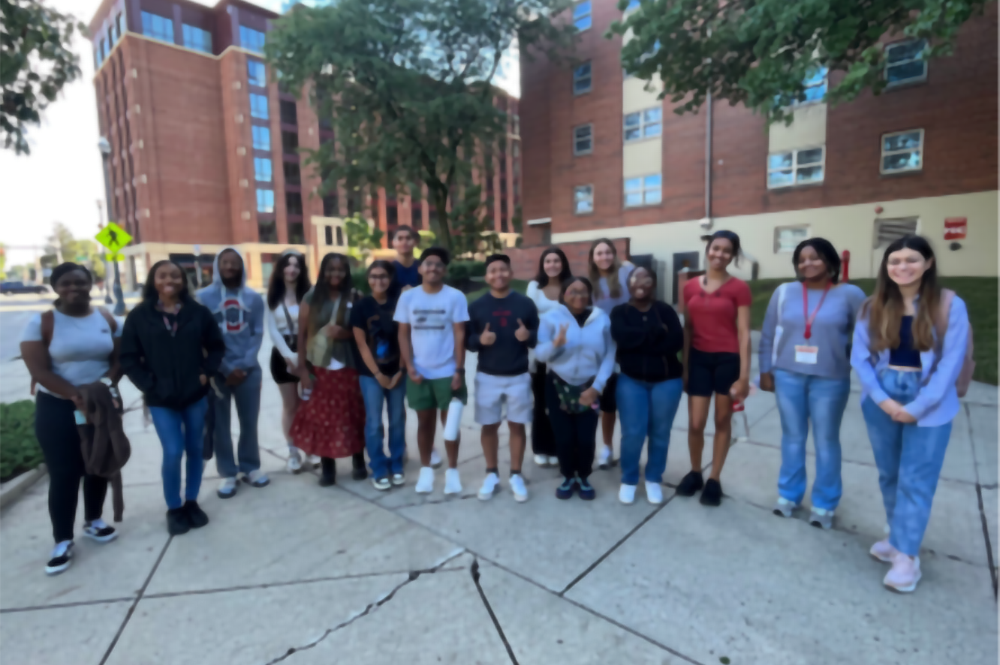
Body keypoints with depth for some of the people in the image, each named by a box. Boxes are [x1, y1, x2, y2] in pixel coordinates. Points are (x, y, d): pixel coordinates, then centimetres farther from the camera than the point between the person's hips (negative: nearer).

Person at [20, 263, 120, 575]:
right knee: (64, 474, 0)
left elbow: (119, 359, 2)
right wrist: (76, 395, -22)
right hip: (57, 409, -3)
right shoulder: (41, 322, -9)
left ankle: (93, 521, 33)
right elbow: (39, 370, -14)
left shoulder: (106, 319, 2)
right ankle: (63, 541, 13)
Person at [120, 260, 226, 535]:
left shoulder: (198, 312, -3)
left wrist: (206, 372, -5)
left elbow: (217, 346, 6)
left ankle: (192, 502, 29)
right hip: (161, 399, -1)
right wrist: (148, 384, -9)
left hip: (195, 394, 2)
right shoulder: (139, 316, -4)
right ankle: (174, 508, 19)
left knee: (195, 450, 11)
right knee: (173, 453, -3)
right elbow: (128, 358, -2)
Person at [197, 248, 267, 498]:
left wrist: (245, 364, -11)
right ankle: (227, 474, 18)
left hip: (249, 370, 2)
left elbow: (258, 333, 1)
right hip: (217, 372, -2)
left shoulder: (254, 297, 5)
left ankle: (250, 467, 25)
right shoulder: (204, 297, -2)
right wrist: (226, 368, -11)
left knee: (249, 422, 10)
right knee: (220, 425, 6)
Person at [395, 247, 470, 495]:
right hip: (418, 373, 2)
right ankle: (425, 469, 27)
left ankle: (452, 470, 22)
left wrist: (459, 369, -10)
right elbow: (403, 335, 2)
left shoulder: (455, 297, -5)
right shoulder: (408, 297, 1)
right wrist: (410, 367, -7)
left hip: (447, 372, -2)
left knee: (450, 421, 9)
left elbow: (460, 335, -5)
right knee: (425, 421, 14)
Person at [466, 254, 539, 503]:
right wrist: (480, 340, -21)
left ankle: (516, 476, 23)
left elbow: (539, 337, 2)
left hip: (518, 377, 0)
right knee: (489, 426, 10)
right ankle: (491, 474, 27)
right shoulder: (476, 306, 0)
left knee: (517, 426, 8)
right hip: (487, 377, 1)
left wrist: (528, 336, -20)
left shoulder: (525, 303, -1)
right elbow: (467, 341, 2)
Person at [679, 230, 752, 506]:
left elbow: (744, 333, -7)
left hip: (728, 359, -2)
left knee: (723, 421, 10)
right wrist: (684, 365, 6)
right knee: (695, 423, 3)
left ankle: (714, 480, 24)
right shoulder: (690, 287, 5)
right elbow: (687, 329, 9)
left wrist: (744, 375, -11)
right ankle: (694, 473, 27)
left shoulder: (739, 288, -5)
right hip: (699, 359, 3)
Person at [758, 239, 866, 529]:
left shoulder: (850, 294, -4)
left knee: (826, 442, 11)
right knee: (792, 438, 13)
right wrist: (765, 371, 5)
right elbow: (768, 336, 5)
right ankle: (789, 495, 29)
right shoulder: (784, 292, 2)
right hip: (788, 376, 2)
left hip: (830, 380, -1)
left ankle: (824, 504, 26)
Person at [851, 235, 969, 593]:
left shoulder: (950, 305, -6)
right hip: (881, 399, 3)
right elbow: (860, 357, 0)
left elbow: (951, 362, -8)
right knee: (889, 475, 13)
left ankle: (907, 554, 12)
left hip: (929, 404, -3)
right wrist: (883, 400, -10)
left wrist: (917, 407, -11)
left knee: (915, 479, 2)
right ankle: (898, 537, 30)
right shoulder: (873, 307, 1)